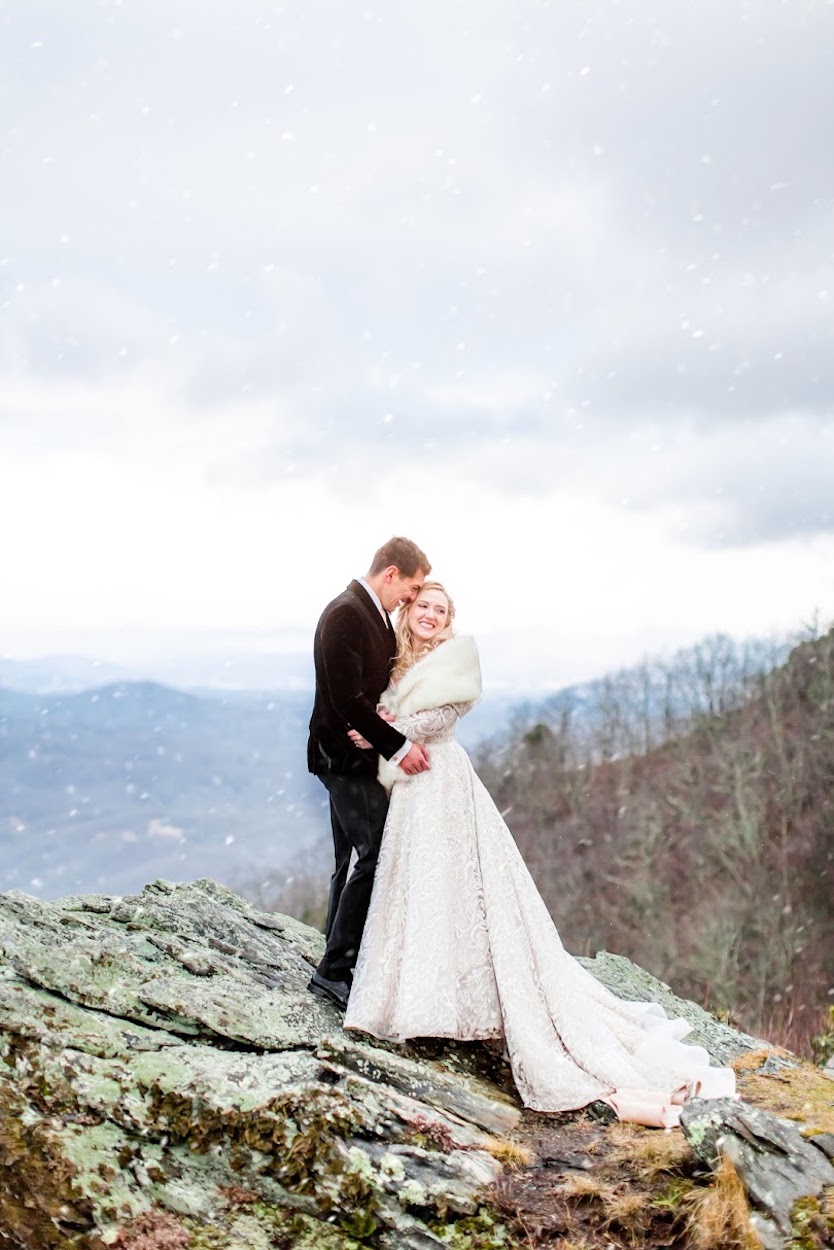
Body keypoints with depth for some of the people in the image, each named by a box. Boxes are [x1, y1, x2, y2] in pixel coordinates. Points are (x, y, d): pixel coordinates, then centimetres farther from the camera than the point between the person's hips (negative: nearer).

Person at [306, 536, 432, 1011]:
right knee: (378, 854, -11)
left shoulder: (376, 615, 14)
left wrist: (406, 739, 0)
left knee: (354, 861, 12)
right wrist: (399, 746, -18)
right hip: (347, 755, -10)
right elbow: (347, 698, -22)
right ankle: (335, 971, -4)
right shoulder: (345, 614, -16)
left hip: (360, 757, 10)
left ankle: (337, 970, 21)